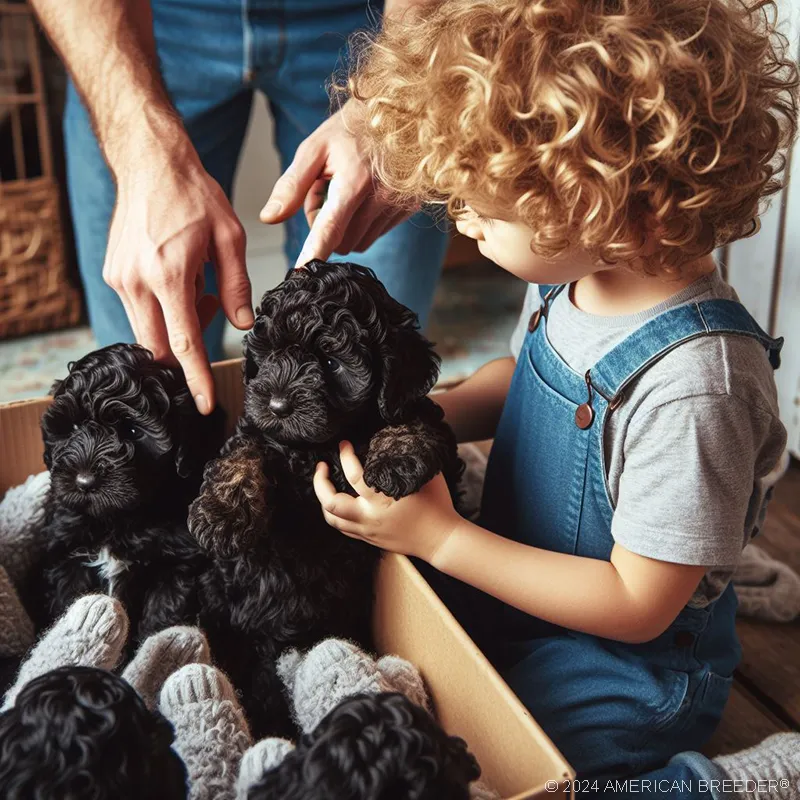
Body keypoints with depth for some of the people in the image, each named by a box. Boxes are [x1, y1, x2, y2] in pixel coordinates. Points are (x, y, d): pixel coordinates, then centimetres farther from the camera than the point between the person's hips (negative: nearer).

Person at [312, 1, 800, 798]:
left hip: (622, 664, -7)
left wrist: (441, 538, -26)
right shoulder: (568, 273, -11)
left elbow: (638, 604, -25)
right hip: (515, 585, 8)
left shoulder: (691, 384, -34)